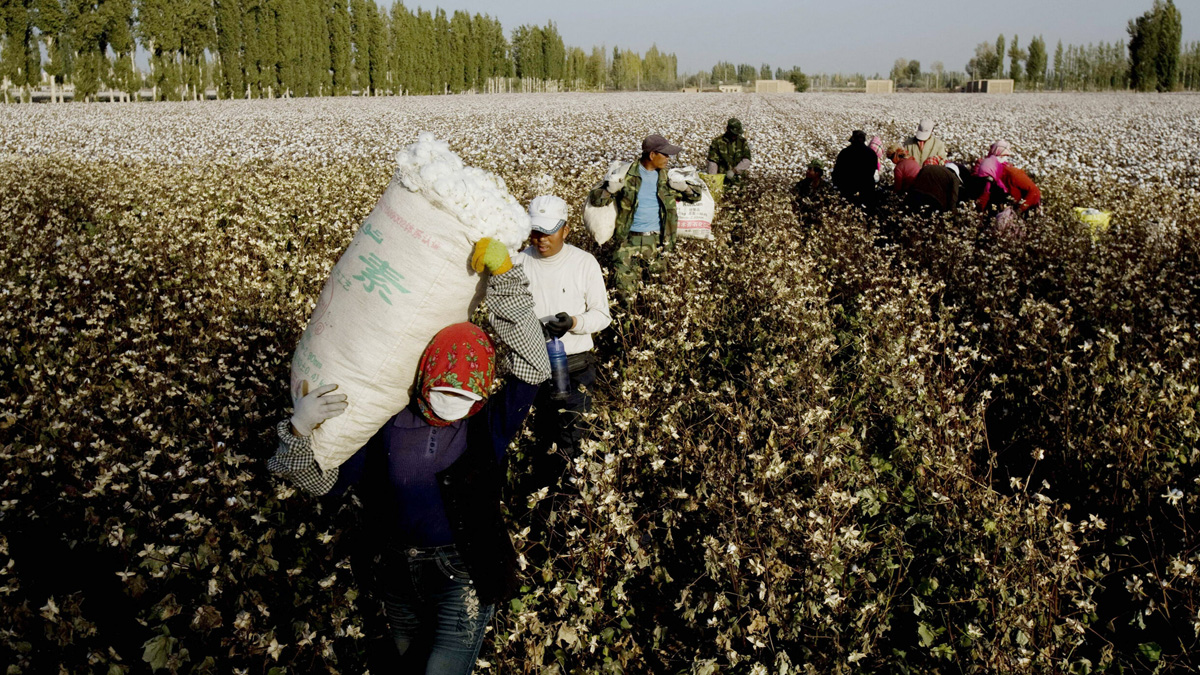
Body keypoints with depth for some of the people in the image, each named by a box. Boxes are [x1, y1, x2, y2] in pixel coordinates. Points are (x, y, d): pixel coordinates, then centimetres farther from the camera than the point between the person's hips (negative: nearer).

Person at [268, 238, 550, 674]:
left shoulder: (488, 427, -10)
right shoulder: (389, 426, -7)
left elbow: (532, 366, -22)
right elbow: (322, 479, -1)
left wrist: (504, 274, -30)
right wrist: (298, 430, -23)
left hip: (465, 576, -3)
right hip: (400, 575, 3)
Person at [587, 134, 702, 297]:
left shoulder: (667, 177, 5)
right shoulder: (626, 175, -5)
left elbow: (696, 197, 14)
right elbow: (594, 199, -5)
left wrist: (685, 187, -8)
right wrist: (610, 189, -26)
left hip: (657, 239, 3)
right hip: (630, 239, -3)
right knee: (624, 291, -6)